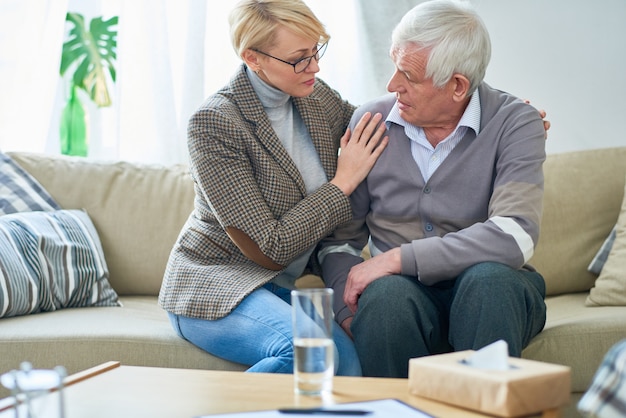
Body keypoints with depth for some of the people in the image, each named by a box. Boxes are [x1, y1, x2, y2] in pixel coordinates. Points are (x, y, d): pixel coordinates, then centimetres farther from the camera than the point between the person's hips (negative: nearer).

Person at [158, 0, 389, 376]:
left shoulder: (319, 98, 2)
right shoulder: (214, 123, -18)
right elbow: (270, 250, -19)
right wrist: (343, 183, -13)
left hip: (288, 288, 6)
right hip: (213, 285, -5)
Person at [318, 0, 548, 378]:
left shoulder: (515, 123, -7)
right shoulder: (371, 120, 3)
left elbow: (516, 236, -23)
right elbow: (340, 236, 7)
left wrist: (399, 258, -23)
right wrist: (351, 313, -11)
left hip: (492, 291, -1)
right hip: (405, 292, 2)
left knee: (488, 277, -35)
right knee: (386, 294, -32)